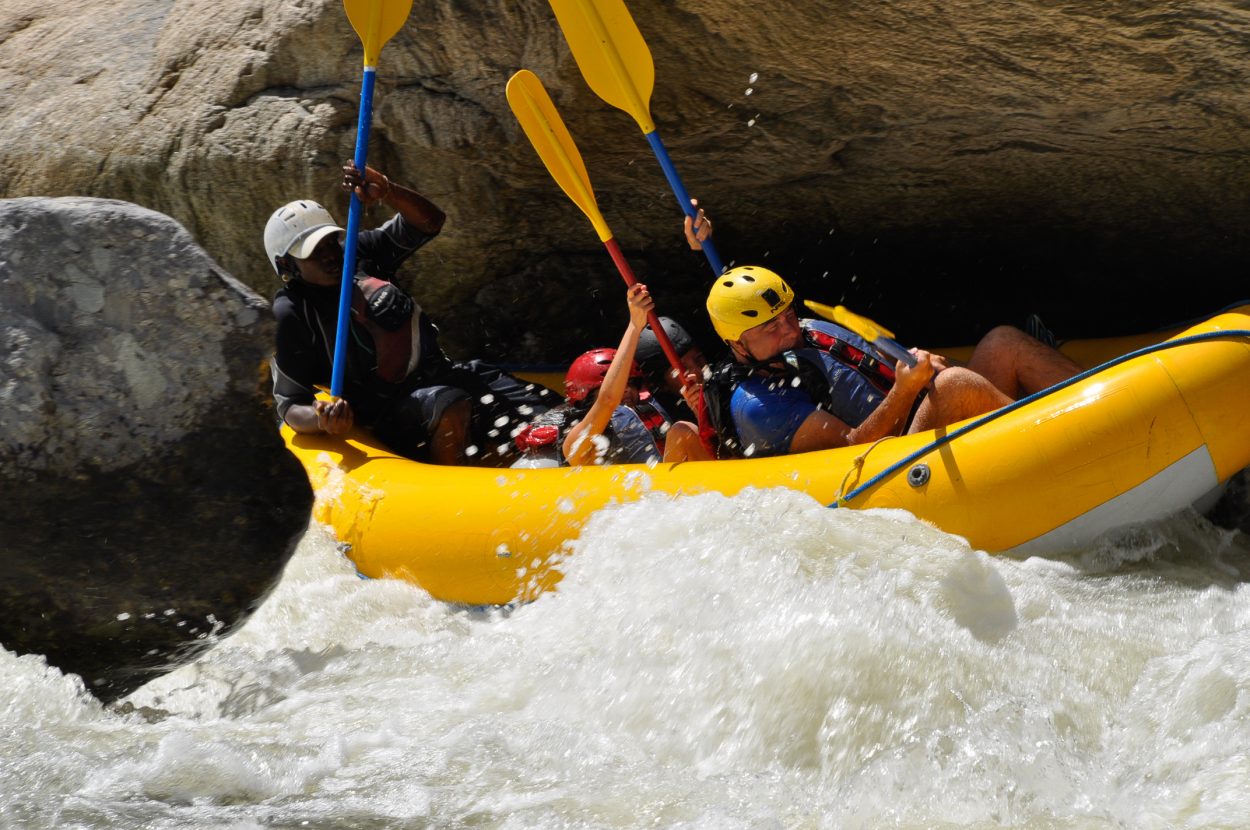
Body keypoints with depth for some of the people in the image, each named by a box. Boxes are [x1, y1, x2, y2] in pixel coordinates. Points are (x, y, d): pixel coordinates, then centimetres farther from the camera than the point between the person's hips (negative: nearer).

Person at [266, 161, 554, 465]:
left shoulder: (360, 253, 7)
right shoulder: (291, 314, -7)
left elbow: (429, 221, 5)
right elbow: (290, 405, -7)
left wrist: (386, 192, -16)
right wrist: (322, 421, -32)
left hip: (443, 374, 7)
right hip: (392, 412, -7)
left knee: (542, 409, -12)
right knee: (452, 411, -40)